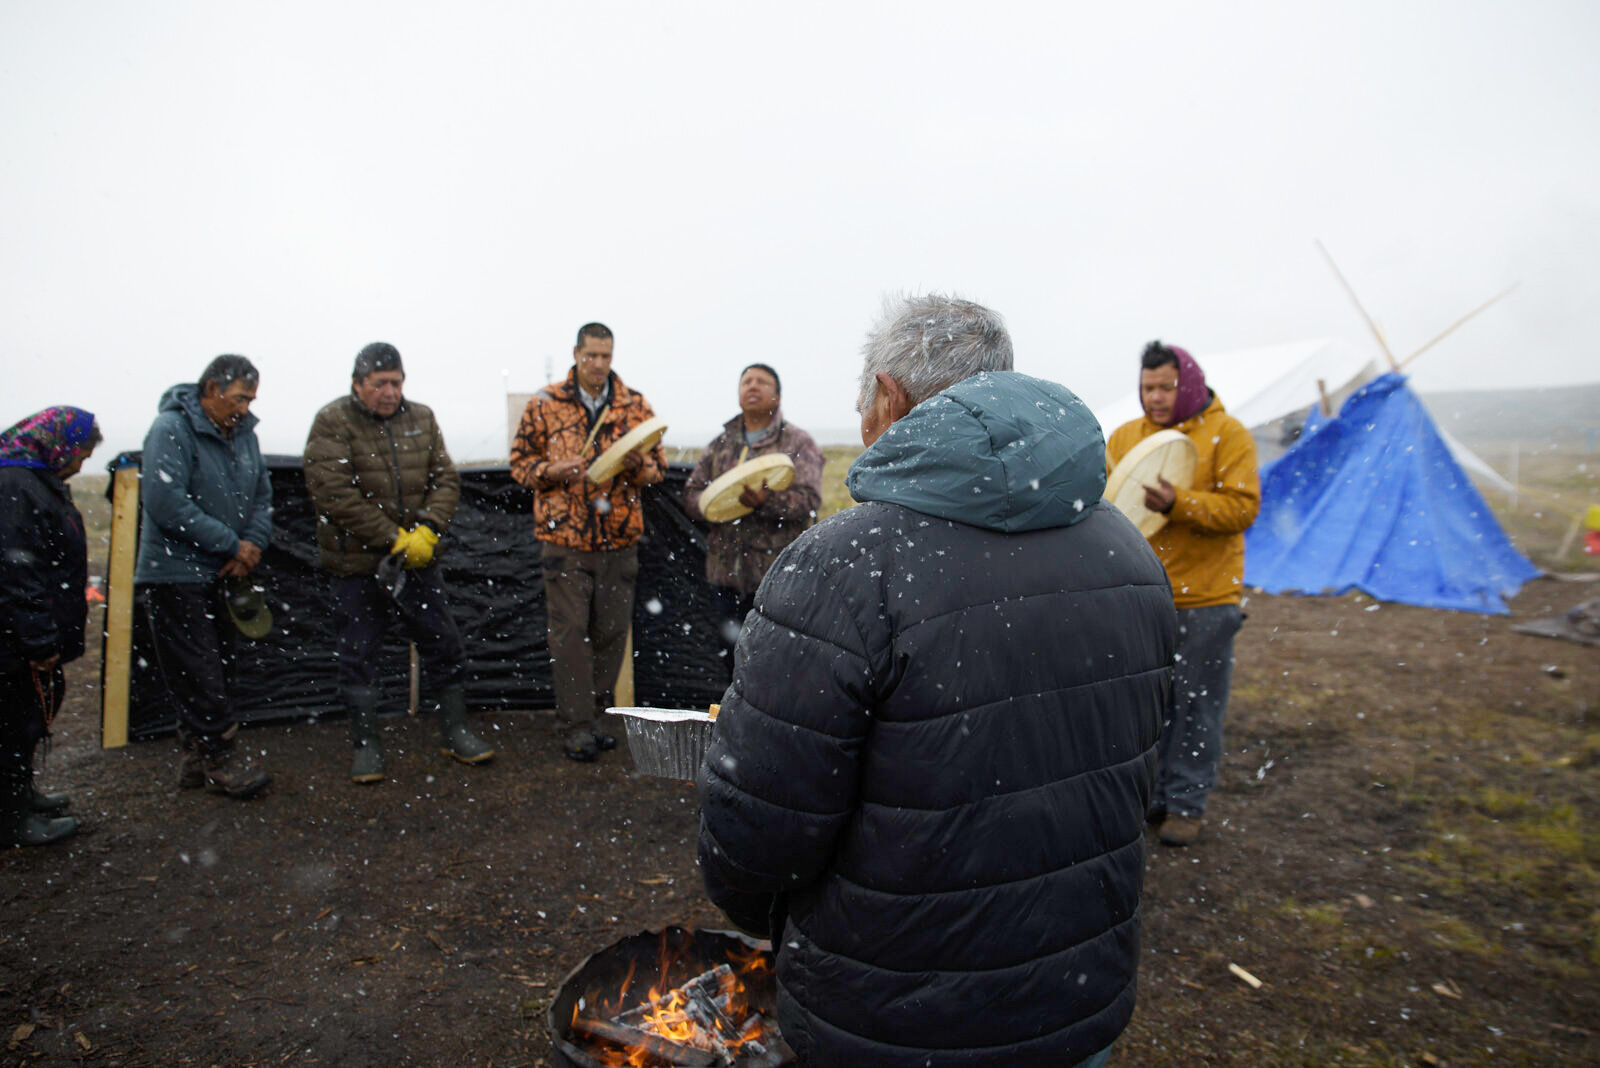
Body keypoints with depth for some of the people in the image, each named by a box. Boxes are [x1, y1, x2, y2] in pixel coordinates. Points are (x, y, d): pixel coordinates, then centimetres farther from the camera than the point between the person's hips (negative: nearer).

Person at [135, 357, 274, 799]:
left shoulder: (243, 432, 8)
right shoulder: (171, 429, -14)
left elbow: (262, 493, 13)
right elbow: (166, 504, -21)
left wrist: (254, 542, -5)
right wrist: (232, 545, -16)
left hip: (224, 573, 8)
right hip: (177, 570, -7)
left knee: (220, 665, 12)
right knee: (198, 672, -2)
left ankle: (198, 758, 25)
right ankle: (222, 757, 7)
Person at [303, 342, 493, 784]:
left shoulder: (421, 418, 7)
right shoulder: (333, 423, -8)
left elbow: (446, 480, 3)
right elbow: (334, 494, -17)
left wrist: (428, 530, -13)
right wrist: (394, 538, -18)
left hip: (419, 561, 4)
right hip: (357, 564, -4)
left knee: (444, 646, 9)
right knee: (358, 657, 7)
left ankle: (454, 731, 24)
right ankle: (366, 744, 23)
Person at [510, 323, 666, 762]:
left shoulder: (636, 405, 8)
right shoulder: (544, 405, 4)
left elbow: (659, 466, 11)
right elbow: (520, 462, 7)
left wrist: (639, 465, -12)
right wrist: (552, 471, -13)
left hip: (620, 537, 2)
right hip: (564, 536, -2)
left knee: (612, 630, 7)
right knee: (569, 631, -2)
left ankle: (591, 714, 23)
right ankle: (576, 727, 7)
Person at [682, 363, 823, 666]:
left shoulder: (799, 443, 2)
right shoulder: (721, 444, 16)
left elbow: (809, 500, -12)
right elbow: (691, 494, 11)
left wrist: (767, 500, -30)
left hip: (778, 574, -4)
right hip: (728, 573, 5)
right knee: (734, 656, 14)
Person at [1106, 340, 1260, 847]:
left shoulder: (1228, 434, -4)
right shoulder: (1124, 436, 9)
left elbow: (1241, 508, -13)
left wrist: (1177, 503, -27)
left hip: (1204, 599, -4)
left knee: (1196, 704, 5)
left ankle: (1187, 803, 20)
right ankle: (1152, 794, 28)